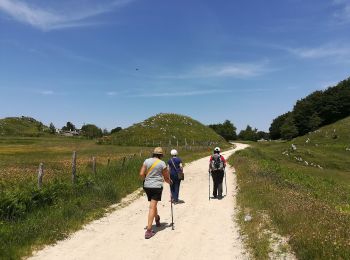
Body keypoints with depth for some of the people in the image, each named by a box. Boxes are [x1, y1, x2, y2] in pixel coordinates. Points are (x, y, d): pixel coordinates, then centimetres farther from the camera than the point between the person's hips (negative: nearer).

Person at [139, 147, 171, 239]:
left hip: (147, 186, 4)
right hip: (157, 186, -4)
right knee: (152, 207, -5)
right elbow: (166, 177, 1)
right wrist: (169, 181, 22)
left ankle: (157, 219, 47)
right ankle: (148, 230, -7)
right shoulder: (162, 163, -6)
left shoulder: (147, 161, 1)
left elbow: (141, 174, -2)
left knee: (153, 204, 24)